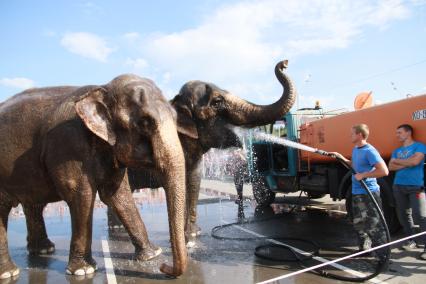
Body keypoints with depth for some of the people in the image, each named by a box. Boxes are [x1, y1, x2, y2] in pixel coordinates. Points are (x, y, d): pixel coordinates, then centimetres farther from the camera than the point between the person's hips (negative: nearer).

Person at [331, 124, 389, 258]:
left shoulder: (369, 151, -18)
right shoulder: (355, 149, 11)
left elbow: (384, 171, -24)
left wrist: (363, 175, -21)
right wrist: (341, 157, 15)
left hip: (369, 193, -10)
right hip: (357, 192, 10)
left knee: (374, 227, -6)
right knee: (358, 224, 19)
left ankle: (384, 256, 4)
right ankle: (365, 249, 35)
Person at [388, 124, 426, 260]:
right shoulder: (396, 151, 18)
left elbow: (415, 161, -16)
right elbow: (391, 166, 6)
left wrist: (398, 161, -1)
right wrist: (407, 164, -8)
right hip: (398, 186, 6)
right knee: (403, 214, 10)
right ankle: (410, 240, 22)